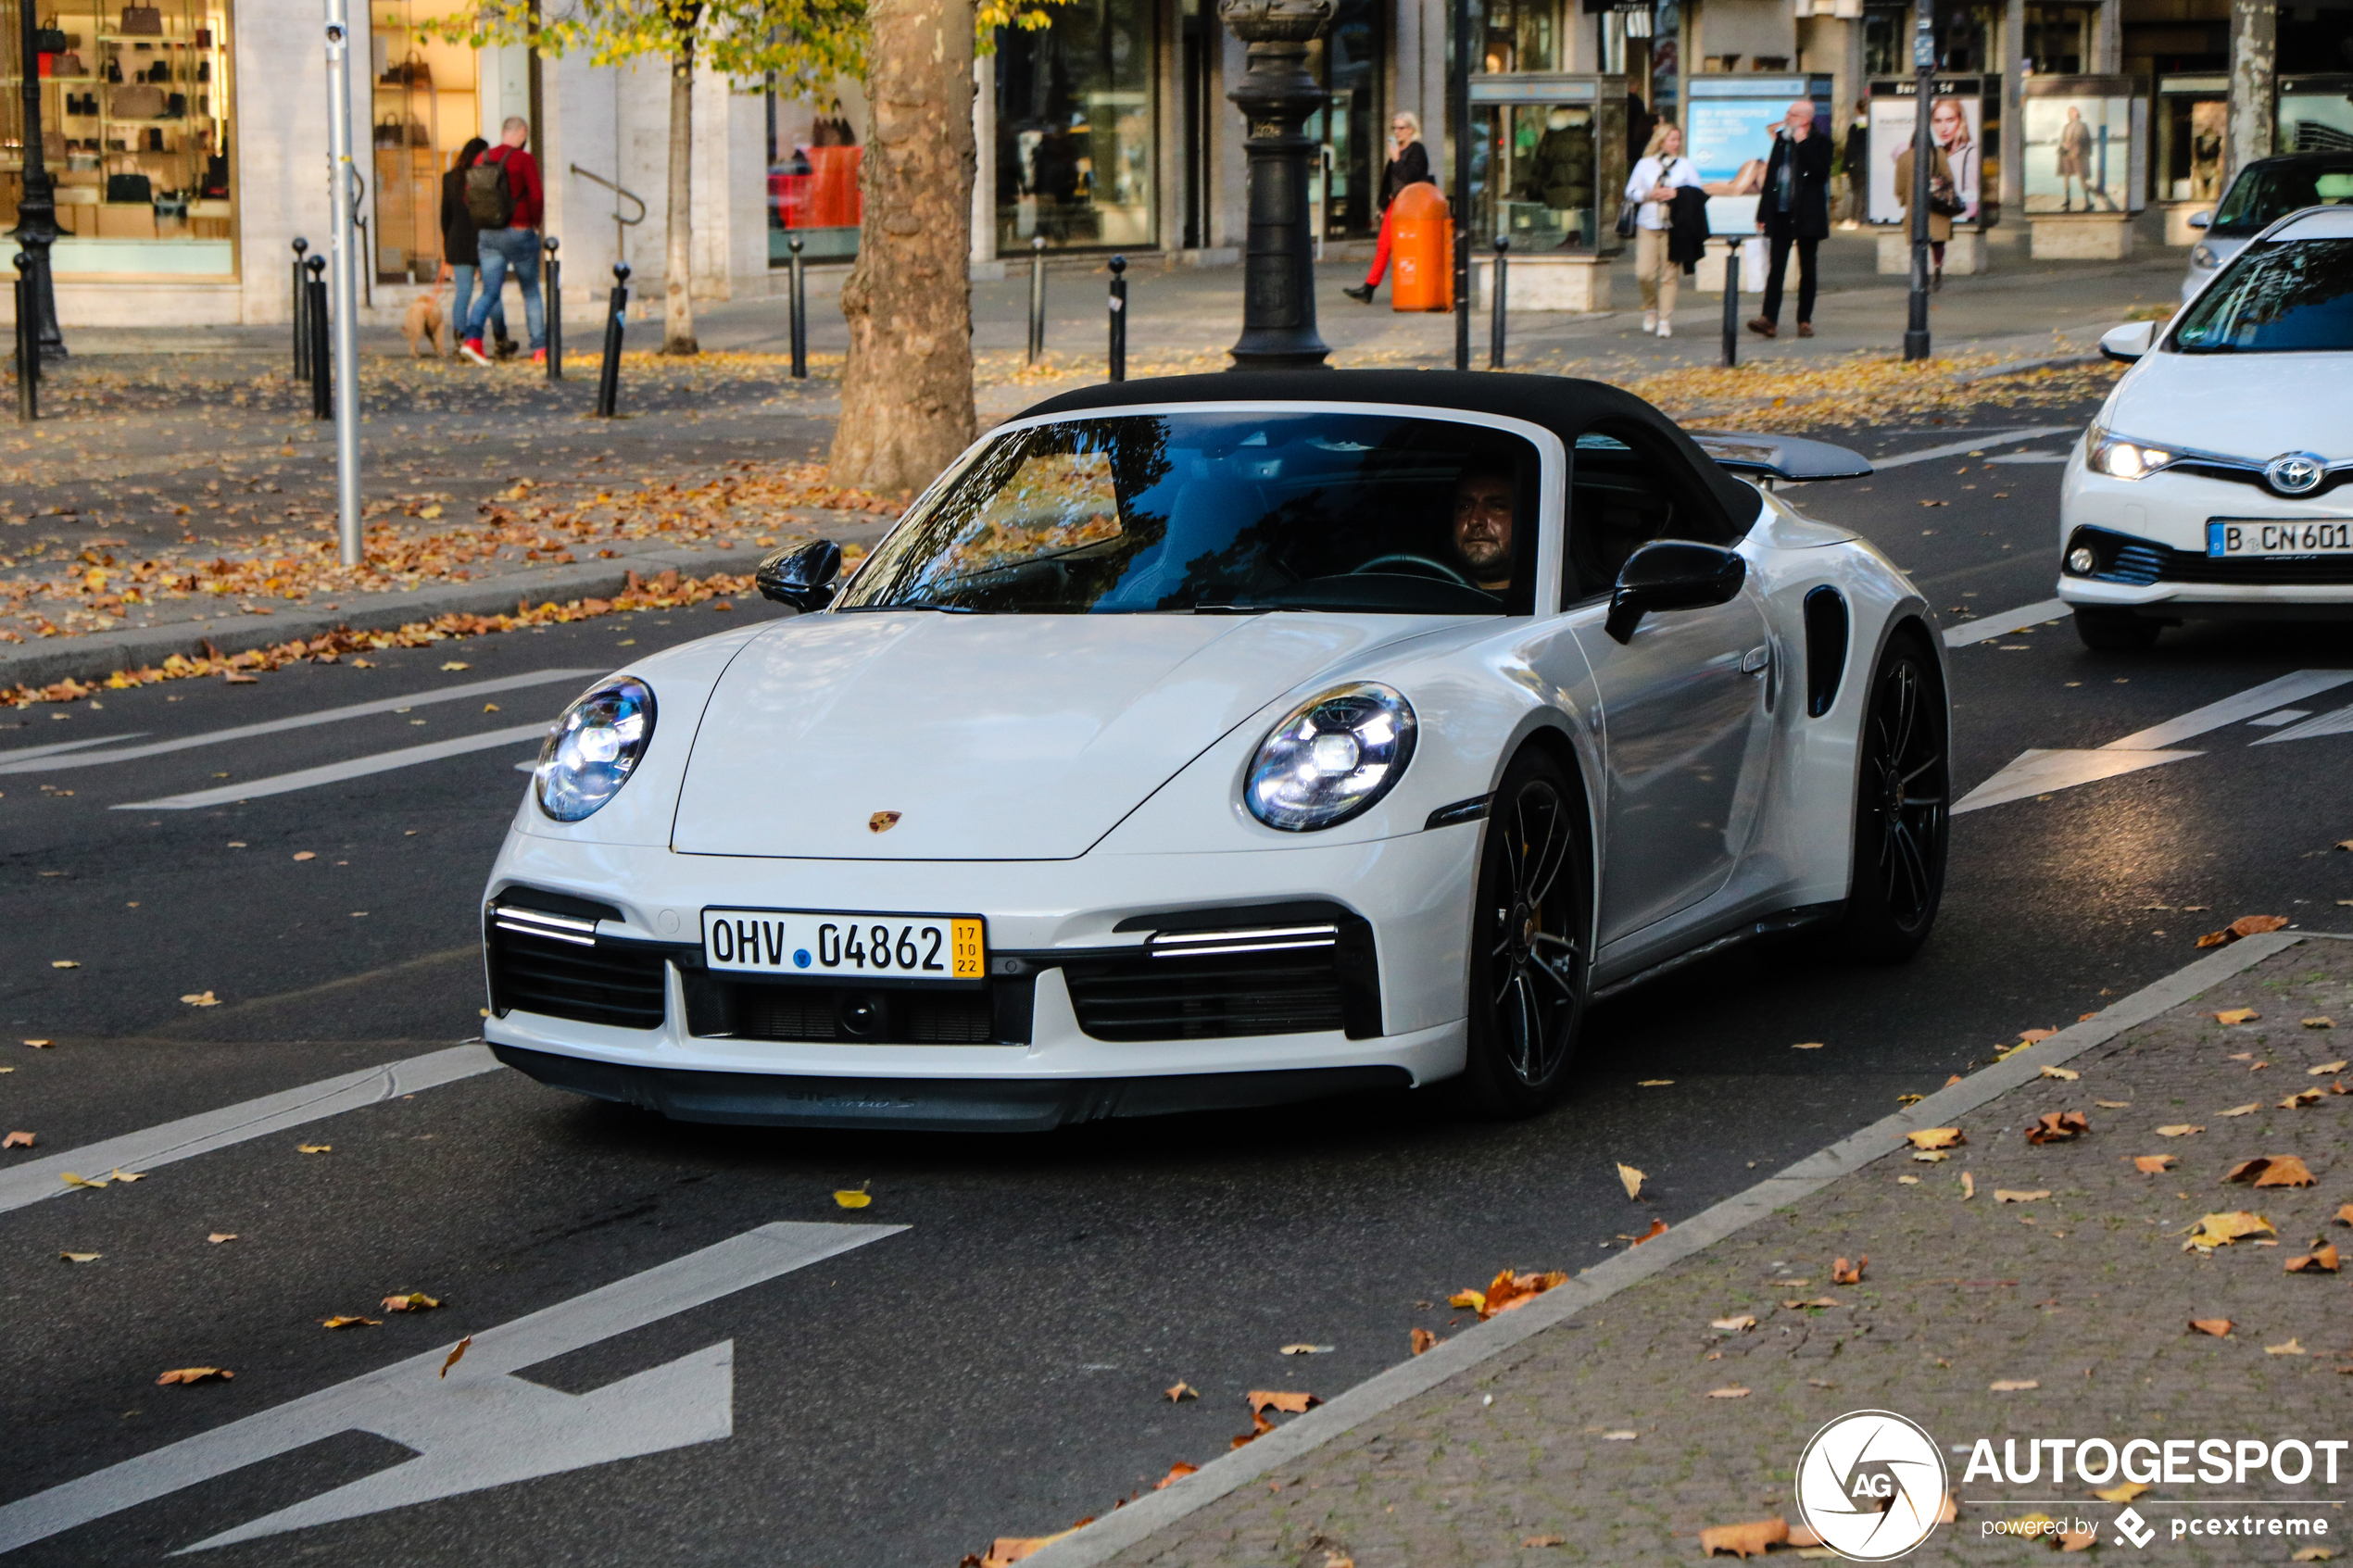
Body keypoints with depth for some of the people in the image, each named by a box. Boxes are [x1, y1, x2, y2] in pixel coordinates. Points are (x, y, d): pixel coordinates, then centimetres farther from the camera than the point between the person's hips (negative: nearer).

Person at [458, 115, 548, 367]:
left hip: (487, 234, 4)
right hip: (520, 232, -4)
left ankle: (472, 337, -16)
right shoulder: (524, 160, -10)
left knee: (490, 292, 6)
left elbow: (468, 198, 8)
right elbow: (537, 198, -17)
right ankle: (540, 349, 9)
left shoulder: (481, 160, 5)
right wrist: (534, 223, 0)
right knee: (531, 292, 9)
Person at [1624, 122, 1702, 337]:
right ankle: (1651, 309, 16)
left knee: (1668, 274, -2)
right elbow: (1631, 193, 8)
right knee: (1644, 273, -9)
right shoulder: (1645, 164, 8)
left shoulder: (1685, 164, 8)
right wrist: (1649, 194, -9)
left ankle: (1665, 320, 5)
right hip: (1648, 224, 0)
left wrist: (1677, 193, -10)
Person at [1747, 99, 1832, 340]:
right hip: (1781, 214, 4)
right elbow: (1770, 176, 14)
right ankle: (1769, 320, -12)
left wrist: (1803, 143, -17)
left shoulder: (1820, 143, -3)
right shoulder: (1781, 141, 12)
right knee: (1776, 268, -5)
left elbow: (1821, 173, -19)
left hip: (1806, 216, -4)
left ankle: (1805, 320, 12)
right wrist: (1763, 213, 10)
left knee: (1807, 270, 6)